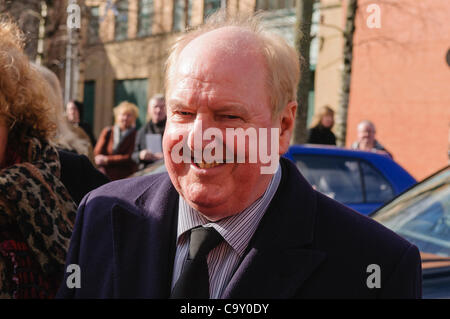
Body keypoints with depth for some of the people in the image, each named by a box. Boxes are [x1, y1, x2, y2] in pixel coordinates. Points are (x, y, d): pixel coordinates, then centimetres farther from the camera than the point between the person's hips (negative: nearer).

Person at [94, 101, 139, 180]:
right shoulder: (107, 131, 14)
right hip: (105, 173, 3)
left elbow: (129, 157, -2)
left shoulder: (135, 134, 4)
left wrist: (107, 160, -7)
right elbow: (97, 153, 10)